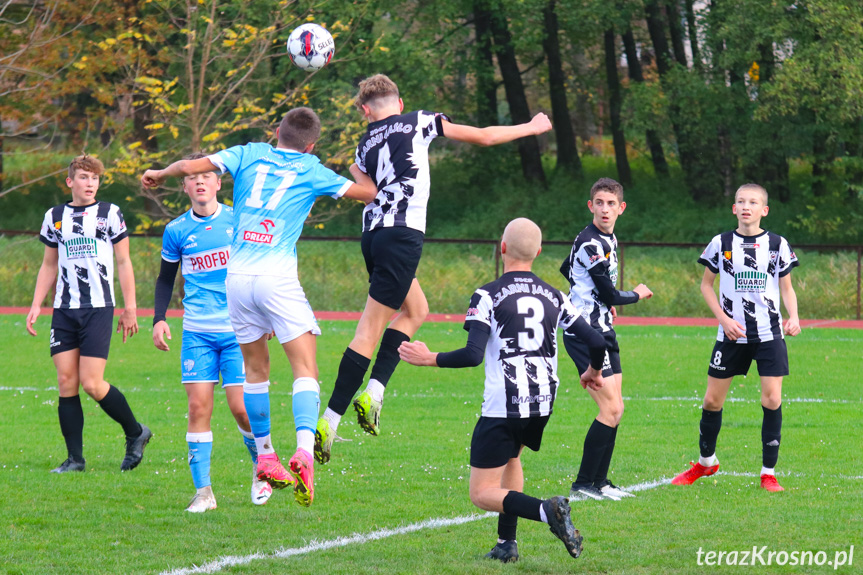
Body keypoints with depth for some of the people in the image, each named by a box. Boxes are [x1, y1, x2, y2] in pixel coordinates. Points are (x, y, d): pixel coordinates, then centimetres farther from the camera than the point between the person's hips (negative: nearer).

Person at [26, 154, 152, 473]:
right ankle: (75, 457, 2)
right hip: (64, 310, 4)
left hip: (99, 307, -4)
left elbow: (123, 262, 5)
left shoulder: (110, 214, 3)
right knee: (66, 382, -3)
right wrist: (36, 306, 11)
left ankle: (136, 433, 9)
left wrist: (130, 309, 0)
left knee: (91, 384, -12)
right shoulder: (55, 217, 12)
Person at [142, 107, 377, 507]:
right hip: (277, 276, -3)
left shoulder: (250, 154, 10)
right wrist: (358, 170, 34)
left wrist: (159, 174, 23)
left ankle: (265, 457, 22)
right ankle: (305, 451, -28)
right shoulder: (312, 172, 5)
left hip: (237, 276, 3)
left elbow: (193, 166, 3)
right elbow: (369, 193, 11)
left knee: (255, 369, 17)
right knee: (305, 370, -6)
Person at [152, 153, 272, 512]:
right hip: (197, 331, 2)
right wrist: (159, 319, 5)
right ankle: (203, 491, -3)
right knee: (198, 405, -7)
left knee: (241, 407, -6)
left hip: (240, 330, -2)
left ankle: (262, 466, 22)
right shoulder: (177, 231, 5)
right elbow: (166, 278, 17)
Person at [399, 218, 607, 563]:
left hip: (502, 406, -6)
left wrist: (429, 359, -3)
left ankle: (546, 510, -25)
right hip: (543, 402, 6)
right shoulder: (554, 297, 7)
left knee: (482, 494, 1)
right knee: (510, 456, 33)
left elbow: (473, 355, -18)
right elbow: (596, 343, 5)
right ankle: (507, 544, 24)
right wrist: (594, 372, 27)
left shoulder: (488, 296, -7)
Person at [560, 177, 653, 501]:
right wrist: (637, 295, 2)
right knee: (611, 410, -13)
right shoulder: (591, 244, -18)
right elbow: (610, 296, -17)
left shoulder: (608, 239, 13)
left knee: (615, 409, 10)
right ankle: (584, 484, -7)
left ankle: (599, 482, 16)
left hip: (602, 332, 10)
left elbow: (567, 270, 29)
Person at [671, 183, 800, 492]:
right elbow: (706, 284, 9)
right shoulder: (721, 243, 1)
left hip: (770, 335, -1)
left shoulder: (778, 244, 2)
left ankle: (768, 472, 2)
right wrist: (724, 319, -5)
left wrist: (793, 316, -9)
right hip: (731, 334, 1)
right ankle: (706, 462, 28)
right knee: (712, 400, 5)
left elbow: (787, 287, 9)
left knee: (772, 400, -9)